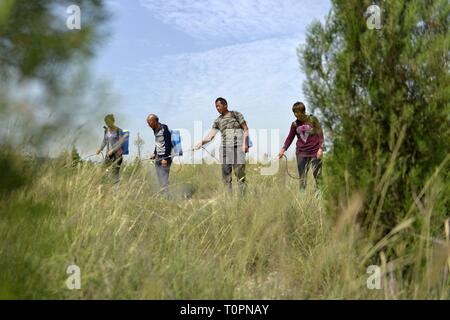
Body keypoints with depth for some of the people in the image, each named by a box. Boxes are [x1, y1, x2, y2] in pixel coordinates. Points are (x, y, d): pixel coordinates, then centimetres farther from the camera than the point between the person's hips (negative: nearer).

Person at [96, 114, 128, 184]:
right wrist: (100, 149, 3)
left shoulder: (118, 130, -6)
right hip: (108, 154, 6)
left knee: (115, 172, -12)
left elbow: (121, 143, -11)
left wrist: (112, 150, -19)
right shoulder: (106, 130, 11)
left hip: (117, 154, -6)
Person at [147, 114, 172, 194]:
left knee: (164, 177, -11)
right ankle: (161, 193, 12)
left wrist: (165, 158, -20)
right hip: (158, 157, 8)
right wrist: (154, 153, 14)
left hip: (165, 157, -8)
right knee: (159, 177, 7)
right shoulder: (155, 130, 9)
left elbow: (168, 144, -18)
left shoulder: (164, 130, -16)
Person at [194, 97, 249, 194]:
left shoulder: (236, 115, 4)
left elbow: (246, 129, 2)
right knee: (226, 173, 1)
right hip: (224, 148, 4)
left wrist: (245, 143, -10)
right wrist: (201, 143, -13)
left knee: (240, 173, -9)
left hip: (238, 146, -4)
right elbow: (211, 135, 4)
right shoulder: (218, 121, 13)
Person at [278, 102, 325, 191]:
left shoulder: (312, 119, -2)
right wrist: (283, 149, -3)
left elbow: (320, 134, -2)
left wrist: (320, 148, -10)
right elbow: (290, 138, 9)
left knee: (317, 176, -1)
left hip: (315, 153, -3)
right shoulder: (295, 124, 7)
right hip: (301, 153, 3)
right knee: (302, 178, 2)